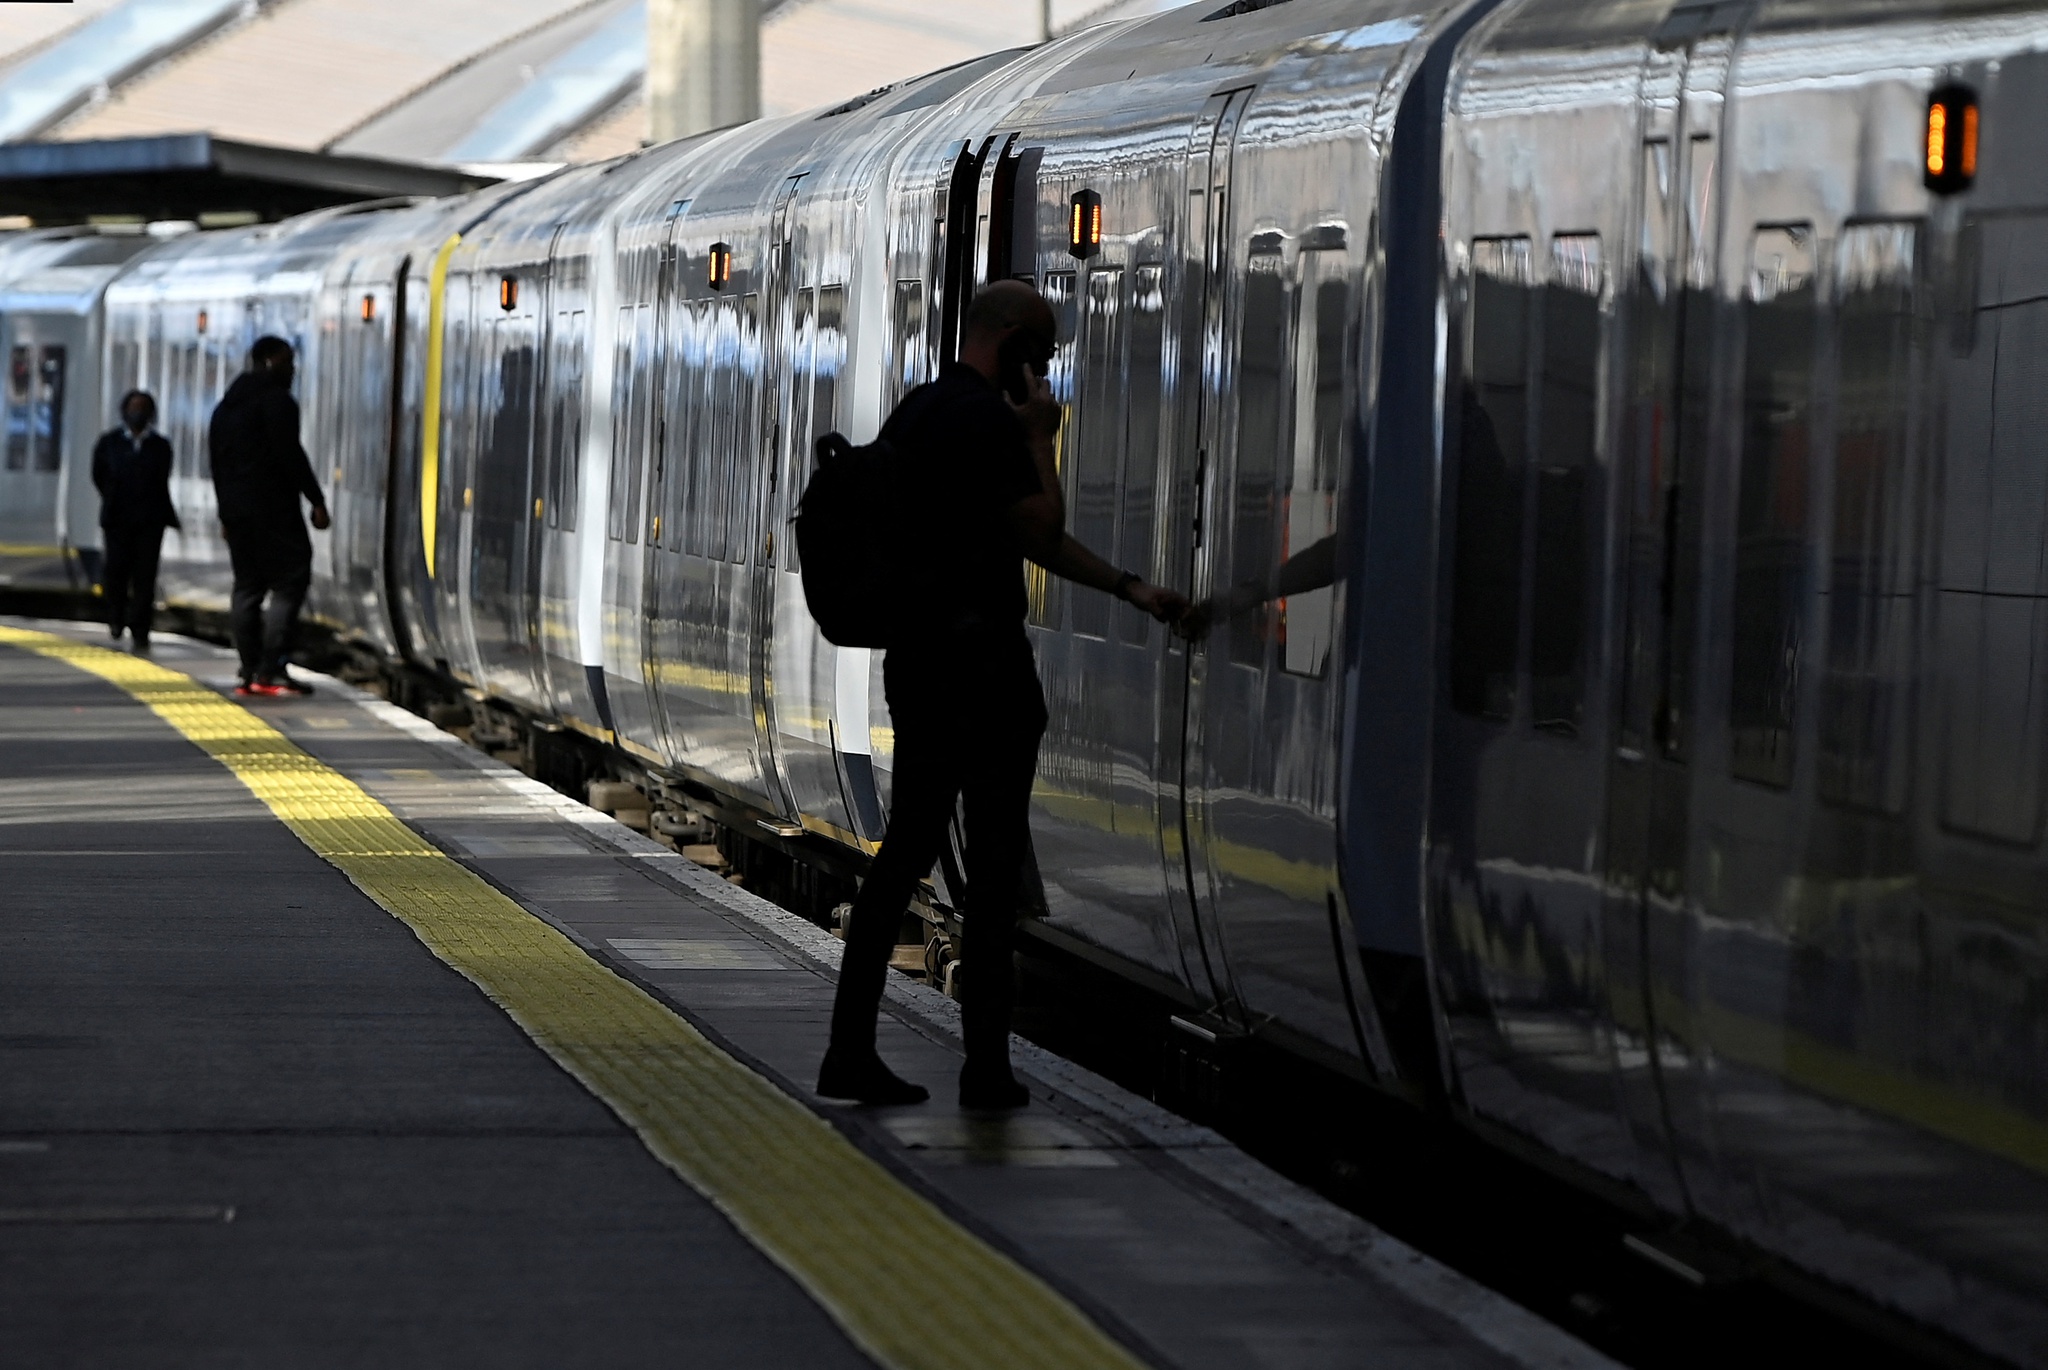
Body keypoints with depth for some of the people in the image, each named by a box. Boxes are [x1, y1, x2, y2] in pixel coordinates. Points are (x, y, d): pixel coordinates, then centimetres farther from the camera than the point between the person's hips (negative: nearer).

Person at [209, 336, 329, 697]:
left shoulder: (226, 406, 20)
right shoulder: (276, 400, -7)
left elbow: (218, 463, 22)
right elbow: (290, 455, -15)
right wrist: (316, 501, -12)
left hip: (237, 510, 9)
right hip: (273, 510, -9)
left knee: (247, 587, 8)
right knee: (289, 583, -9)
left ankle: (250, 672, 4)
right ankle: (270, 670, -17)